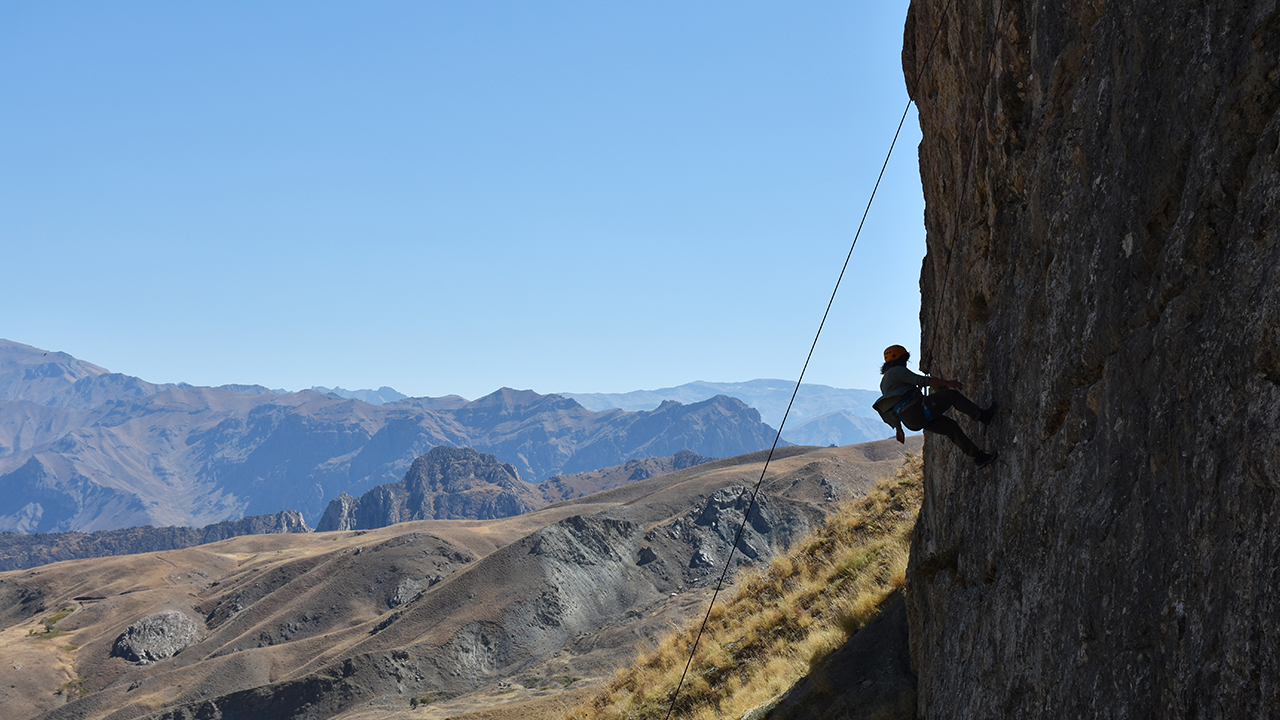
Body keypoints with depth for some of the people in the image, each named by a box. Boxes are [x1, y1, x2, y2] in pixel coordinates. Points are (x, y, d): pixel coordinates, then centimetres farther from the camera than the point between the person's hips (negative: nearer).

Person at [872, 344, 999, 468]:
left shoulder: (884, 383, 25)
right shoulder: (897, 371, -4)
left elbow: (893, 411, 28)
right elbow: (921, 380, -13)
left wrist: (898, 429, 33)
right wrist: (947, 383, -15)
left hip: (910, 420, 9)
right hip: (917, 410, -9)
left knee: (951, 426, 13)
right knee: (952, 394, -2)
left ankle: (979, 456, 13)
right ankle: (983, 416, 0)